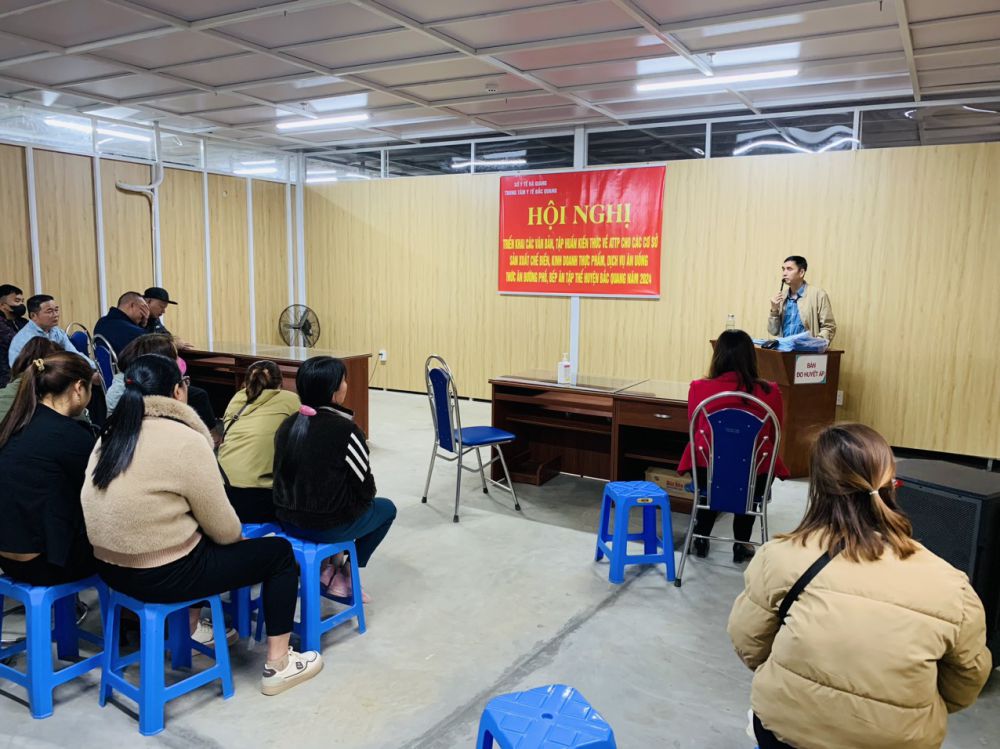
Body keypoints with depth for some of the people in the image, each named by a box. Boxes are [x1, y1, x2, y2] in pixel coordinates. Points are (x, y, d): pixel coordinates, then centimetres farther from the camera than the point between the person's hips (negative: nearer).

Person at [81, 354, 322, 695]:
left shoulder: (113, 434, 5)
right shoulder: (186, 440, -19)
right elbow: (222, 528, -13)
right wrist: (239, 536, 9)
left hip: (112, 567, 9)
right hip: (162, 576, -8)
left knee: (198, 537, 34)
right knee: (280, 552, 5)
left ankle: (190, 626, 39)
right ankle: (278, 665, 11)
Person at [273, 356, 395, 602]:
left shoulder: (288, 424, 0)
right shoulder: (345, 430, -19)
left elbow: (288, 475, 12)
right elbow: (365, 489, -10)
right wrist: (363, 500, 12)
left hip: (288, 519, 7)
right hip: (327, 526, -6)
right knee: (386, 507, 21)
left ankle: (332, 568, 28)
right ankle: (345, 573, 21)